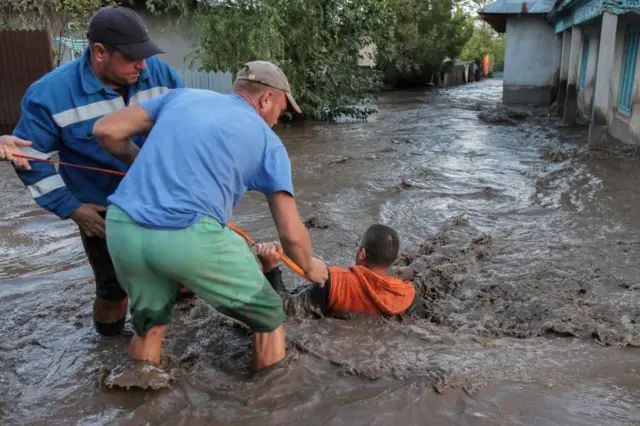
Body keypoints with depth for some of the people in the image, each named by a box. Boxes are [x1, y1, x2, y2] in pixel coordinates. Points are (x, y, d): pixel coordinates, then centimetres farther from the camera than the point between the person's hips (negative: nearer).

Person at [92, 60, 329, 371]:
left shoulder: (183, 96, 22)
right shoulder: (268, 142, 13)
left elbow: (106, 131, 16)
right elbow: (291, 234, 10)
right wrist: (310, 267, 30)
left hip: (122, 228, 5)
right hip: (191, 237, -4)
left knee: (150, 323, 31)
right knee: (268, 318, 19)